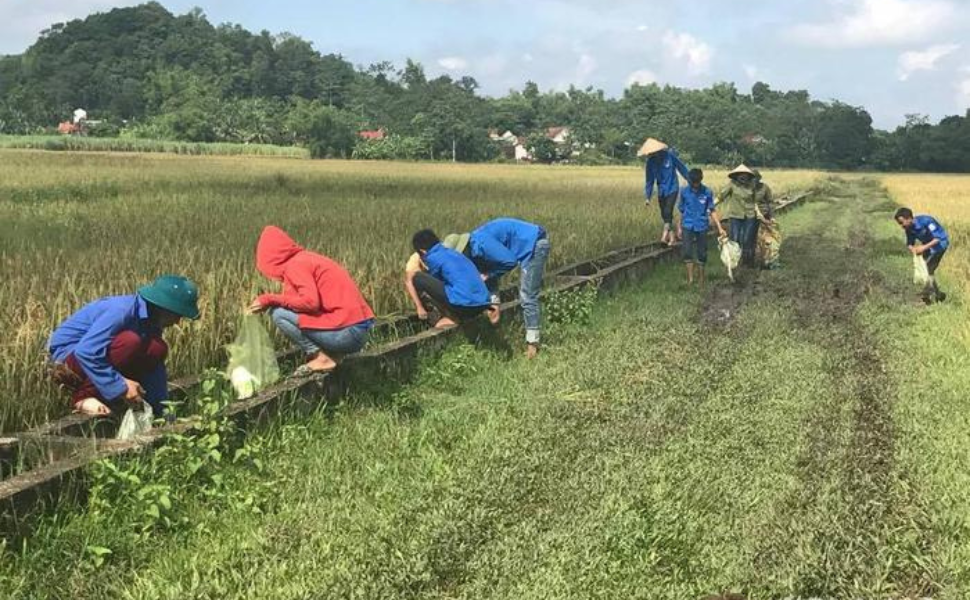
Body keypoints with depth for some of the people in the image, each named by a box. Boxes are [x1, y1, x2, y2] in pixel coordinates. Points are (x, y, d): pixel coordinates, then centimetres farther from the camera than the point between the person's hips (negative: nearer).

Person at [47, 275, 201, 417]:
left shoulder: (150, 320, 1)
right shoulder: (122, 311, -27)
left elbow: (155, 369, 4)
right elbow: (86, 352, -33)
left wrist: (164, 412, 1)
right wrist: (120, 387, -31)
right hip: (67, 357, -8)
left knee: (157, 350, -7)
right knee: (129, 341, -31)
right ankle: (83, 396, -19)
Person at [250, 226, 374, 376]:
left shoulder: (294, 265, -9)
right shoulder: (305, 258, 18)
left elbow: (310, 302, -21)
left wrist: (270, 299, -12)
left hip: (346, 332, -9)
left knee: (278, 313, -5)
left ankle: (321, 358, -4)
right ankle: (332, 354, 11)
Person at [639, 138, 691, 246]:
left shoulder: (670, 155, -14)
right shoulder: (650, 162, -4)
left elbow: (682, 168, -3)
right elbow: (649, 180, 3)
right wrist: (648, 197, -2)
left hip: (672, 189, -4)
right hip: (661, 191, 4)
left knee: (668, 212, -16)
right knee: (664, 215, 7)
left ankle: (665, 236, -16)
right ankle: (672, 236, 17)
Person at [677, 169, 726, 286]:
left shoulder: (707, 192, -5)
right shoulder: (684, 192, -1)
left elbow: (712, 211, -1)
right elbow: (682, 211, 8)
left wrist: (720, 228, -6)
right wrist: (680, 228, 12)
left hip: (702, 227, 0)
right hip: (688, 226, 0)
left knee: (701, 254, 7)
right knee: (687, 252, -12)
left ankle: (701, 278, 22)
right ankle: (690, 278, -10)